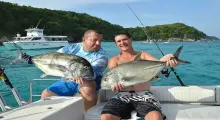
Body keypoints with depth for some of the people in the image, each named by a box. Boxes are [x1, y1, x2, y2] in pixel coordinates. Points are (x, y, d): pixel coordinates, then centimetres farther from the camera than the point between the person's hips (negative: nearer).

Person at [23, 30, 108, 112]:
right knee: (46, 95, -3)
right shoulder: (73, 48, 3)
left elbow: (94, 70, -28)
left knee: (87, 86, -39)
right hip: (67, 81, 5)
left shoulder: (101, 55, -10)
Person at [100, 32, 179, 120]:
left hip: (144, 94, -1)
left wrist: (167, 60, -29)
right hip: (123, 95, 1)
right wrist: (115, 83, -28)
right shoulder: (114, 60, 14)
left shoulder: (143, 55, 14)